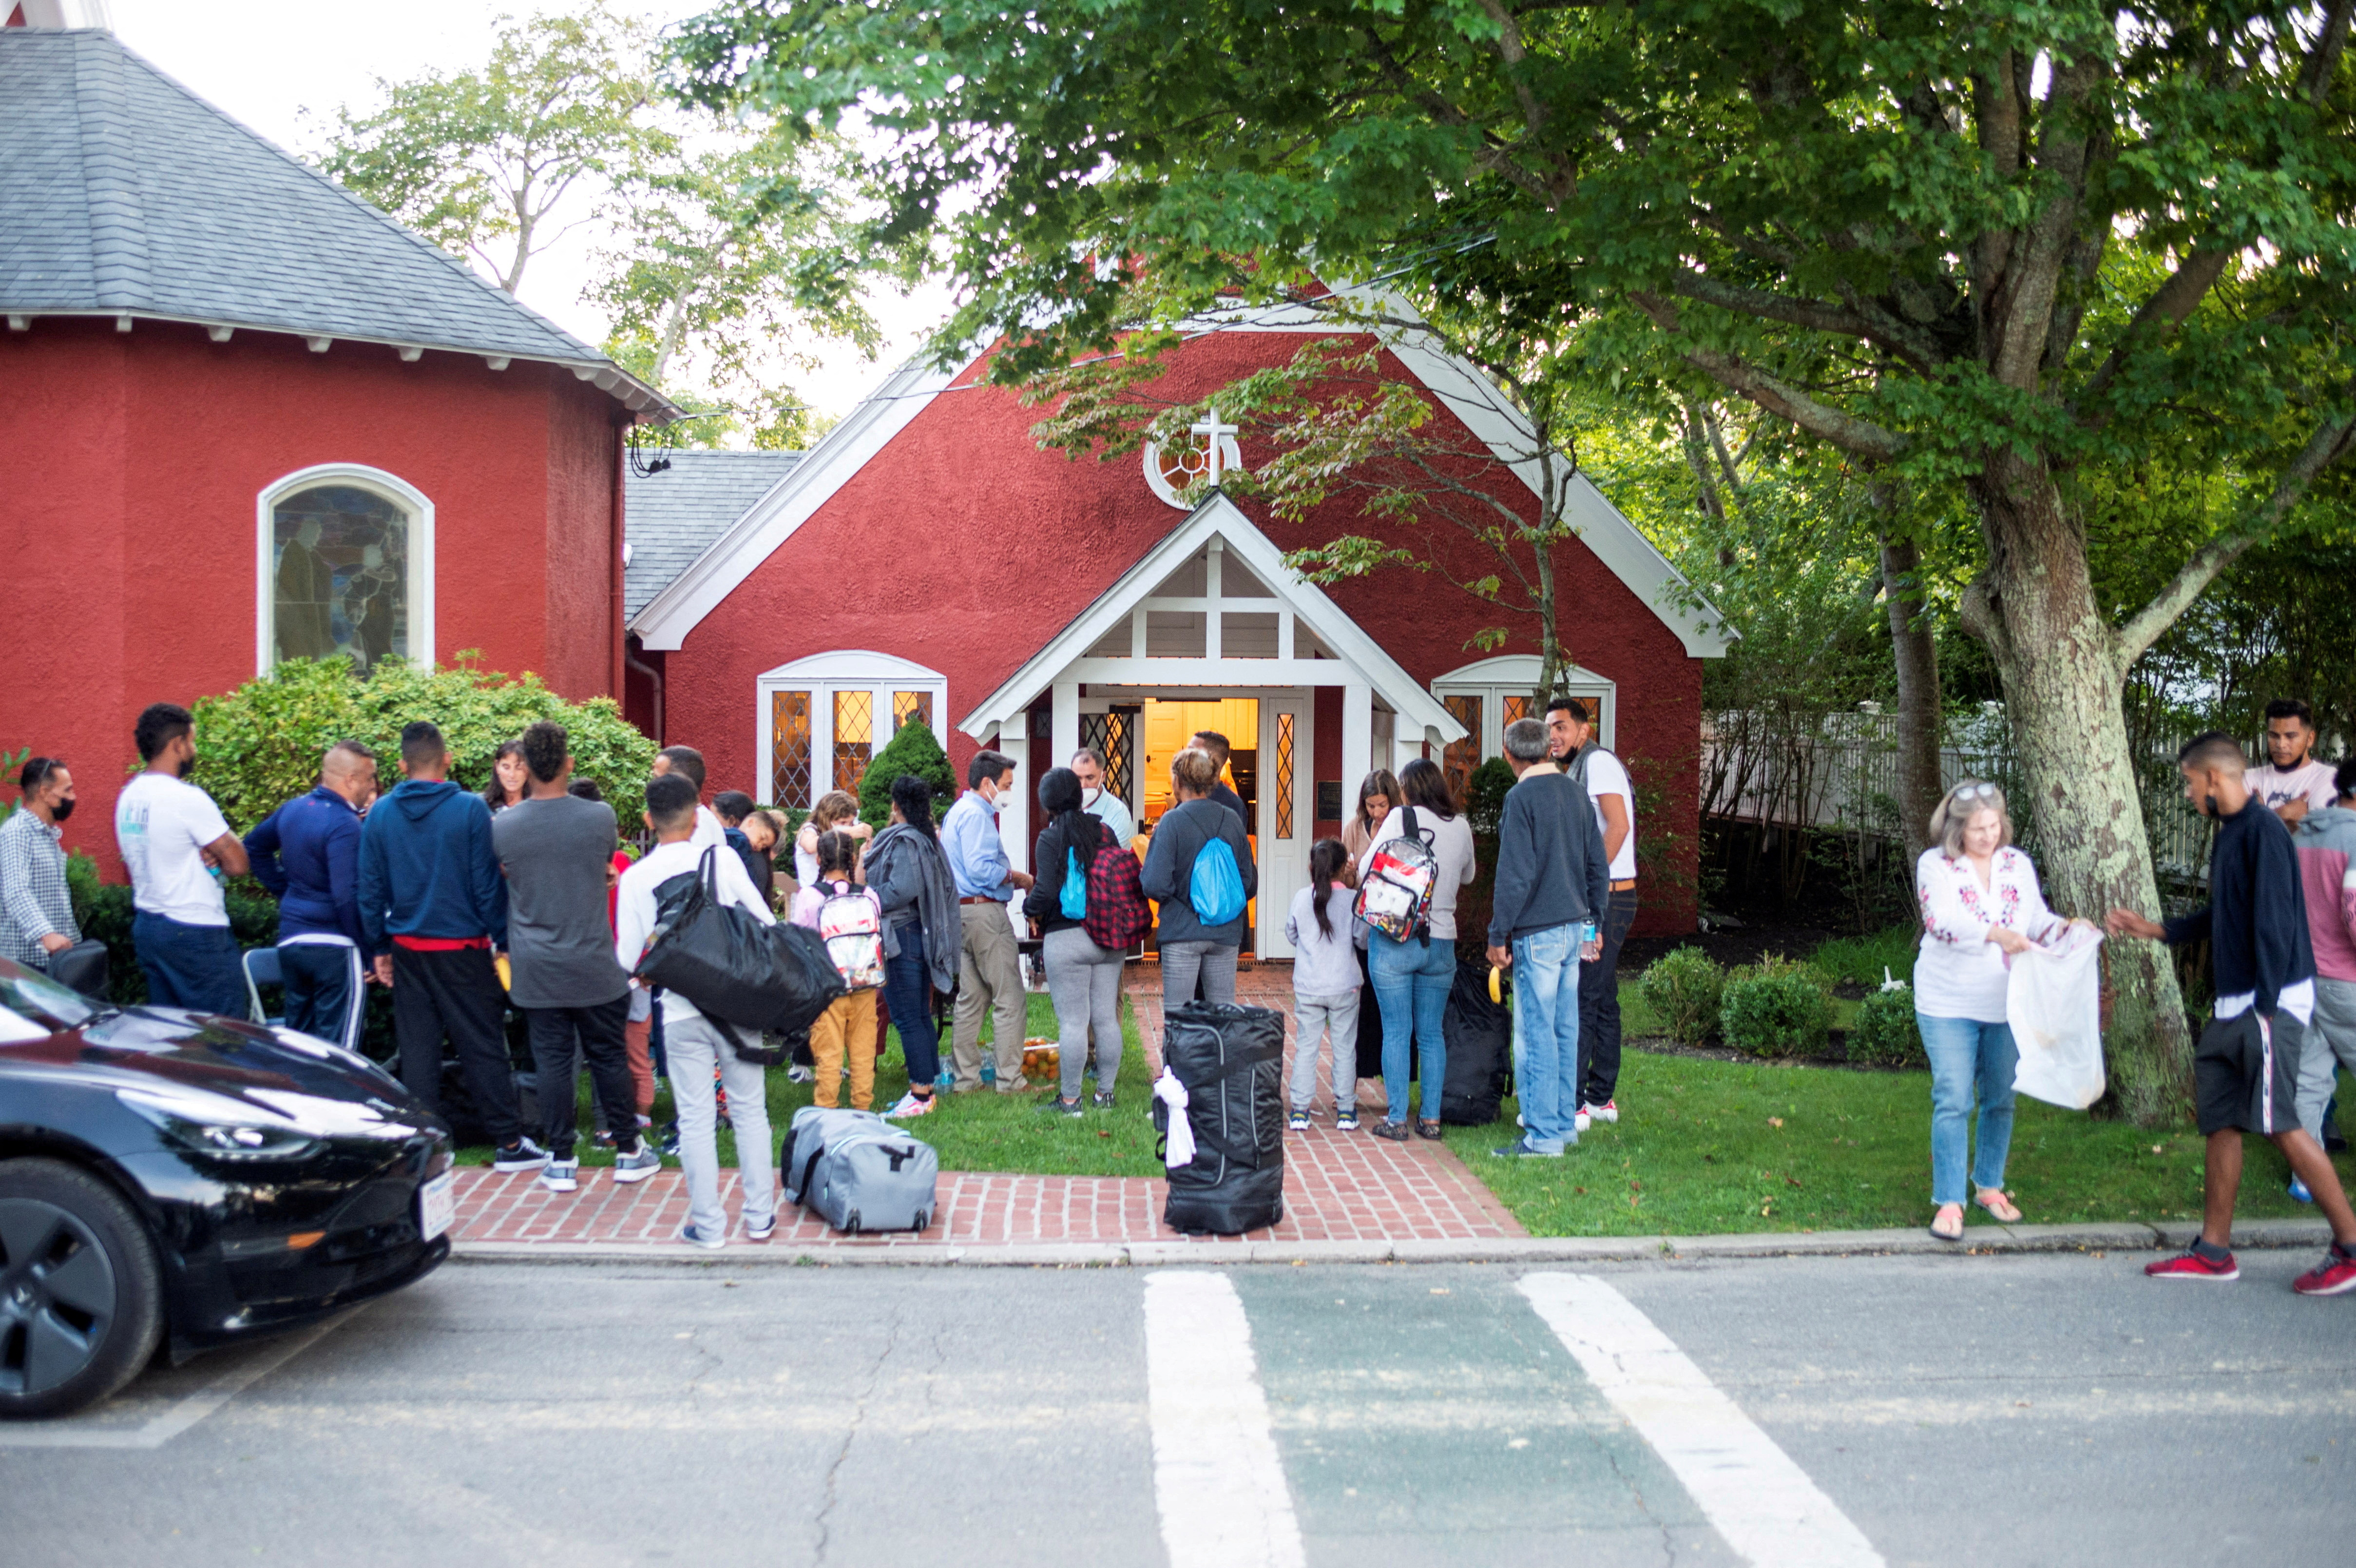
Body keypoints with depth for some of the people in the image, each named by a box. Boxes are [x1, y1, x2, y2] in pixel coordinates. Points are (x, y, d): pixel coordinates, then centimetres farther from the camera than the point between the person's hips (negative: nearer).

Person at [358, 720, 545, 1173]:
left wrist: (378, 948, 14)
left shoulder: (380, 815, 2)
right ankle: (509, 1143, 8)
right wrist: (504, 940, -1)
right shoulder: (471, 810, -10)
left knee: (417, 1049, 9)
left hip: (408, 950, 3)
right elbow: (488, 883, -9)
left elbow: (370, 890, 6)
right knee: (483, 1047, 3)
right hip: (462, 949, -3)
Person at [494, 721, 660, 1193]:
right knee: (609, 1056, 11)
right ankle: (628, 1152, 20)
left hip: (535, 972, 1)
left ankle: (561, 1162, 12)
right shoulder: (600, 817, -9)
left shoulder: (501, 827, -8)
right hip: (594, 966, 0)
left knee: (551, 1060, 7)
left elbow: (501, 881, 9)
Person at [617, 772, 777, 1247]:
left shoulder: (636, 878, -3)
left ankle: (708, 1225, 11)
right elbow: (767, 924, -2)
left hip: (681, 1012, 0)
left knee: (696, 1118, 7)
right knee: (749, 1108, 11)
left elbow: (627, 960, -2)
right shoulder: (722, 860, -4)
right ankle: (760, 1217, 16)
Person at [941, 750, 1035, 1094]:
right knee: (1009, 998, -5)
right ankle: (1010, 1079, -4)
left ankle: (966, 1078, 16)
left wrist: (1008, 878, 13)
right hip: (985, 912, -11)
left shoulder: (958, 812, 20)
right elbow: (981, 869, -22)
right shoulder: (976, 814, -13)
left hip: (962, 912, 11)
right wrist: (1016, 878, -9)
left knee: (971, 998, 13)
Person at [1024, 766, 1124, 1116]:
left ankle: (1069, 1099, 4)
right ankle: (1105, 1093, 18)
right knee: (1106, 1018, 10)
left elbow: (1048, 890, -15)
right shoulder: (1105, 831, 6)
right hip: (1109, 937, 6)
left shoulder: (1051, 838, -9)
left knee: (1072, 1021, -2)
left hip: (1066, 939, -5)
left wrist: (1031, 908, 4)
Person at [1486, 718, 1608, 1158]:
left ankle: (1543, 1136, -2)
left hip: (1537, 933, -8)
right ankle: (1565, 1123, 20)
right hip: (1574, 927, 8)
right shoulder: (1577, 792, 10)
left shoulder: (1521, 798, -13)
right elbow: (1599, 865, 15)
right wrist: (1592, 919, 23)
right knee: (1565, 1030, 14)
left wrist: (1499, 935, -10)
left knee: (1535, 1033, -4)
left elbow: (1515, 874, -16)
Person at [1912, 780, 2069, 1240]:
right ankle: (1949, 1203, 0)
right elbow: (1942, 920, -23)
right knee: (1953, 1102, -6)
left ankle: (1989, 1186, 30)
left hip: (2007, 1004, 5)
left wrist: (2065, 929, -11)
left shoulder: (2018, 865, 7)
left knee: (2001, 1099, 13)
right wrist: (1996, 934, -35)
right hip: (1949, 1005, -4)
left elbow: (2037, 920, 11)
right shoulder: (1936, 865, -7)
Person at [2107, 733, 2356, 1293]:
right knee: (2219, 1120, 9)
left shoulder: (2262, 831, -14)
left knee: (2279, 1122, -10)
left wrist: (2266, 1007, -20)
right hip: (2231, 1007, 10)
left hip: (2271, 1002, -10)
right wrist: (2154, 929, 27)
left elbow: (2274, 921, -19)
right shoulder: (2228, 835, 15)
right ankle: (2214, 1251, 15)